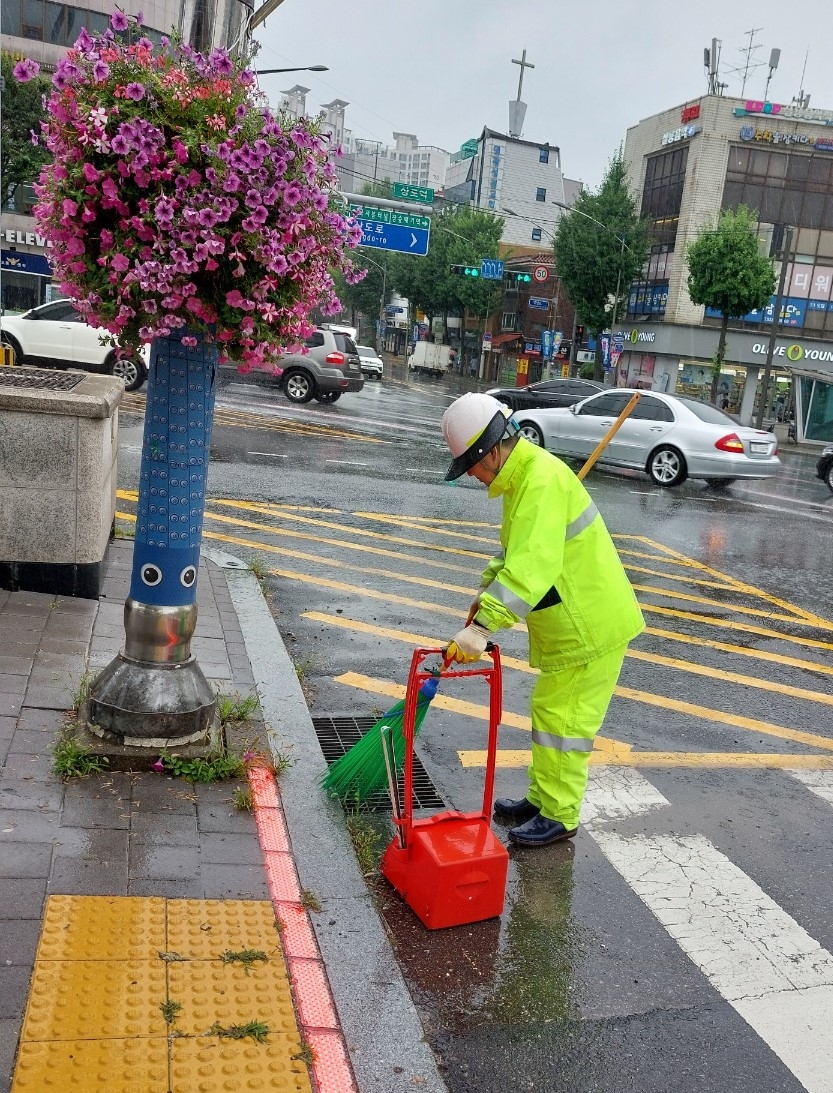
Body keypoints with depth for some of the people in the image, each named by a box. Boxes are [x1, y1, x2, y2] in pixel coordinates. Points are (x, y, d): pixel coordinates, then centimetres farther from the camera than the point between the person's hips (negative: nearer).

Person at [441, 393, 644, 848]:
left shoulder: (543, 480, -26)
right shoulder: (523, 475, 8)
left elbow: (531, 568, -38)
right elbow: (515, 550, 23)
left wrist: (483, 626, -41)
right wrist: (486, 591, 14)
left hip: (591, 626, -10)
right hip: (571, 623, 10)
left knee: (562, 720, 0)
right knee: (547, 711, 19)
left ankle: (559, 817, 14)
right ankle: (541, 799, 33)